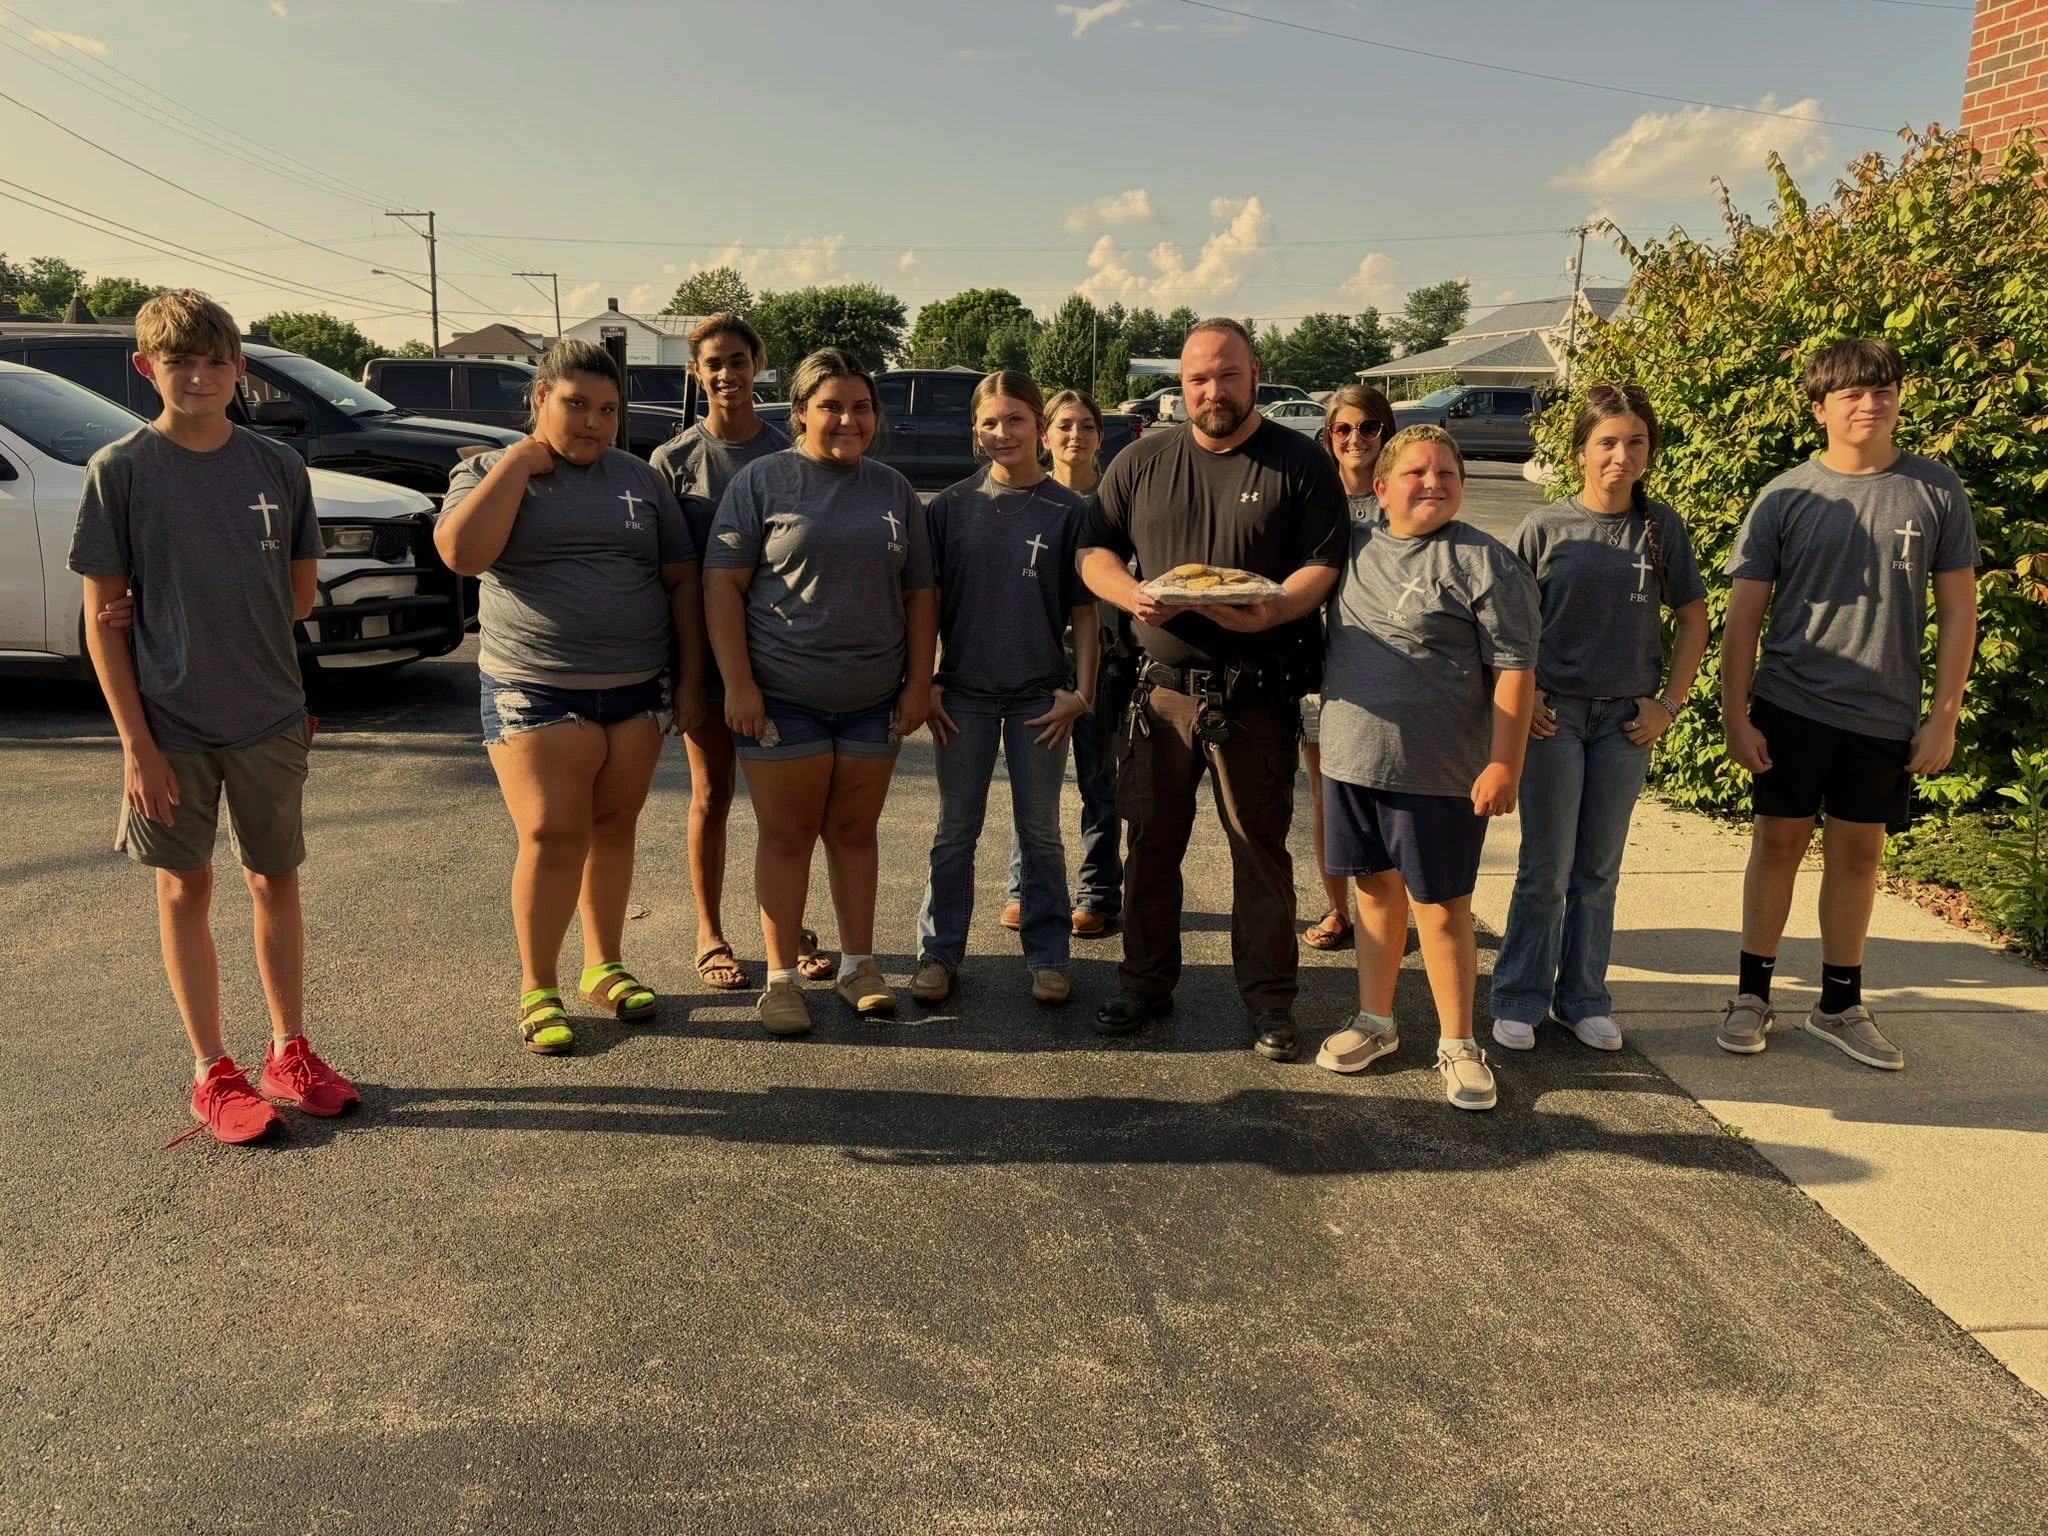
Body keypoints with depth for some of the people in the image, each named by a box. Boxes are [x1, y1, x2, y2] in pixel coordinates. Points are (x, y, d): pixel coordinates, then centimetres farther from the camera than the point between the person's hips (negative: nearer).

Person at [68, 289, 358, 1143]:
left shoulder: (278, 469, 1)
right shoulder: (121, 471, -6)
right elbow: (105, 620, -6)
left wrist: (235, 628, -5)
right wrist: (135, 742, -11)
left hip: (271, 721, 2)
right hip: (171, 727, -2)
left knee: (275, 880, 11)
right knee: (185, 888, 9)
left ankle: (289, 1053, 26)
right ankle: (212, 1072, 20)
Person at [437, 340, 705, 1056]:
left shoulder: (641, 478, 9)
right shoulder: (489, 472, 2)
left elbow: (681, 580, 10)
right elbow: (462, 552, -17)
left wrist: (691, 677, 4)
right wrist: (522, 461, -12)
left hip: (637, 688, 3)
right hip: (535, 691, -3)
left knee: (613, 829, 10)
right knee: (551, 837, -7)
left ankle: (605, 965, 26)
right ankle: (537, 988, 9)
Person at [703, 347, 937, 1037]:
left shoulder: (894, 490, 10)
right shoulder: (762, 481, -1)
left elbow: (920, 593, 12)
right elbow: (722, 585, -5)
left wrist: (919, 683, 4)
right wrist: (738, 684, -12)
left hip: (873, 700, 3)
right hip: (781, 697, -3)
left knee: (855, 831, 11)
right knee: (787, 834, 4)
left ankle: (857, 965, 22)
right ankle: (781, 977, 13)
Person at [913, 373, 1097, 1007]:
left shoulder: (1067, 510, -2)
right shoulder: (949, 507, 1)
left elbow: (1084, 610, 0)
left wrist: (1080, 692, -5)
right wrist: (925, 683, -1)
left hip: (1039, 695, -1)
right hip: (963, 693, 1)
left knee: (1040, 832, 9)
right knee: (954, 832, 9)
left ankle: (1048, 957, 20)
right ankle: (939, 953, 20)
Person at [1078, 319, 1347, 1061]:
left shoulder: (1300, 464, 2)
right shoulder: (1141, 462, 10)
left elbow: (1324, 565, -4)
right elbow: (1095, 551, 11)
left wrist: (1272, 611, -23)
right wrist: (1131, 594, -10)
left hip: (1257, 695, -3)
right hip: (1160, 685, 3)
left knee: (1260, 847, 3)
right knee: (1150, 840, 9)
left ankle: (1270, 999, 16)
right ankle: (1145, 981, 25)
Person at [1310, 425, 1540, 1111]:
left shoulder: (1486, 562, -9)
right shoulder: (1354, 547, 8)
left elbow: (1513, 669, -12)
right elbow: (1317, 634, 22)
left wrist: (1504, 763, -16)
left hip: (1439, 772, -5)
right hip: (1352, 760, 5)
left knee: (1440, 906, 4)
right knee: (1376, 889, 17)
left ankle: (1457, 1045, 19)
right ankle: (1375, 1022, 32)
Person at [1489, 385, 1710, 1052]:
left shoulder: (1661, 527, 2)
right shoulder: (1545, 527, -4)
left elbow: (1692, 619, 9)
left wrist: (1669, 702, 1)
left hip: (1626, 719, 2)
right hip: (1554, 714, -2)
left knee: (1598, 870, 11)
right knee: (1546, 871, 1)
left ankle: (1584, 999, 24)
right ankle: (1520, 1001, 14)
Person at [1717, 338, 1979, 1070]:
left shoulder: (1935, 491, 0)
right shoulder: (1785, 498, -3)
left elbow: (1957, 608, 3)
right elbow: (1744, 615, -1)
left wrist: (1944, 715, -1)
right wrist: (1736, 714, -7)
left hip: (1886, 716, 1)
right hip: (1791, 707, -1)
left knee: (1857, 852, 11)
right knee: (1779, 843, 7)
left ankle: (1841, 1004, 24)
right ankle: (1752, 993, 20)